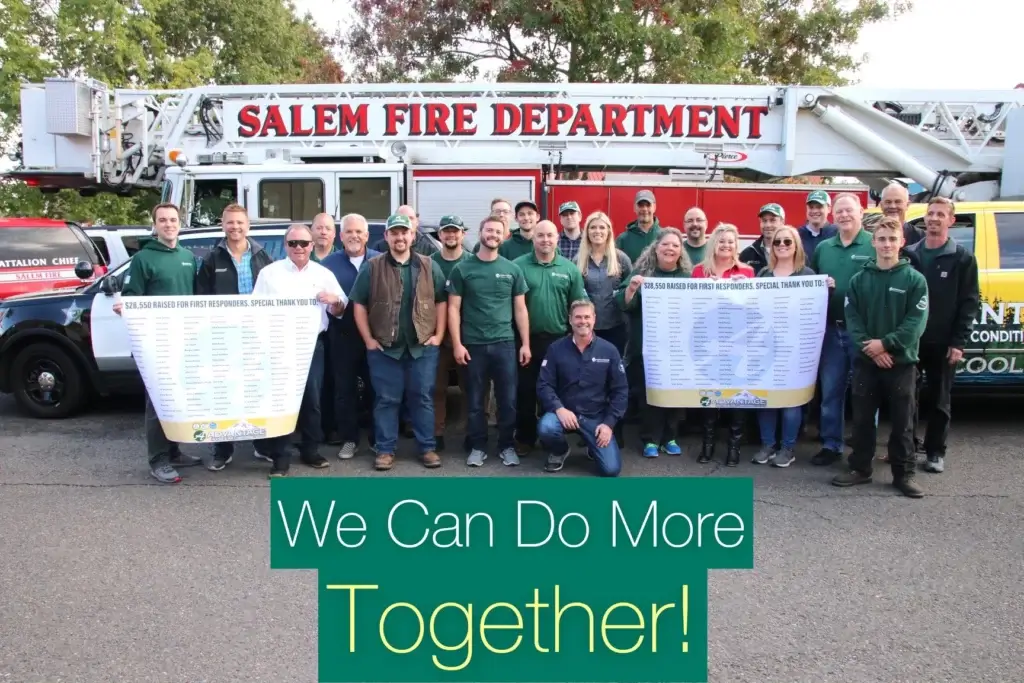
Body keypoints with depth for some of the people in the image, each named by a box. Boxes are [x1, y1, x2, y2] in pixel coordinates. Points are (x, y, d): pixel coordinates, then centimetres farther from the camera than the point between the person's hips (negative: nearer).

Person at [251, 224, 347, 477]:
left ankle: (310, 450, 20)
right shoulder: (269, 273, 6)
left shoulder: (324, 274, 10)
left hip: (313, 344, 2)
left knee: (312, 399, 7)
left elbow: (339, 312, 11)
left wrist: (335, 300, -11)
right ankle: (279, 455, 7)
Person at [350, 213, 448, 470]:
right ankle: (385, 450, 14)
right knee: (386, 400, 4)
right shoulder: (372, 268, 1)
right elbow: (359, 305, 2)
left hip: (423, 346, 1)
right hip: (384, 347, -1)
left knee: (422, 398, 7)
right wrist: (368, 340, -4)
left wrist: (438, 335, 0)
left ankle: (427, 448, 16)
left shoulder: (429, 266, 6)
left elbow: (441, 302, 8)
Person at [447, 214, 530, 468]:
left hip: (505, 343, 1)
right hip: (473, 344, -1)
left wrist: (525, 344, 3)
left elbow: (520, 309, 8)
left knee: (508, 399, 4)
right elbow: (453, 308, 0)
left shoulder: (512, 269, 5)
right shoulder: (462, 269, 1)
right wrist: (457, 344, -7)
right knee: (475, 399, 7)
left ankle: (507, 446, 18)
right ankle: (477, 446, 20)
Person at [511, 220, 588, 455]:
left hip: (559, 339, 2)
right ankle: (524, 437, 21)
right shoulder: (518, 266, -3)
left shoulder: (570, 269, 3)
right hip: (527, 339, -1)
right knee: (526, 390, 7)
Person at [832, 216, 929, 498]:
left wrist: (885, 343, -16)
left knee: (902, 421, 4)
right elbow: (852, 318, -2)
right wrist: (869, 347, -15)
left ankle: (904, 474, 15)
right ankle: (860, 468, 21)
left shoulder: (915, 279, -2)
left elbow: (916, 322, -8)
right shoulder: (859, 279, 4)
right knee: (862, 418, 8)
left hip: (902, 362, -2)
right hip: (865, 360, 2)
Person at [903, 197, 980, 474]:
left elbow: (969, 303, -4)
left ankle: (935, 452, 18)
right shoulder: (909, 254, 5)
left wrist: (959, 342, -10)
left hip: (942, 343, -2)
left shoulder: (962, 258, -1)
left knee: (939, 399, 8)